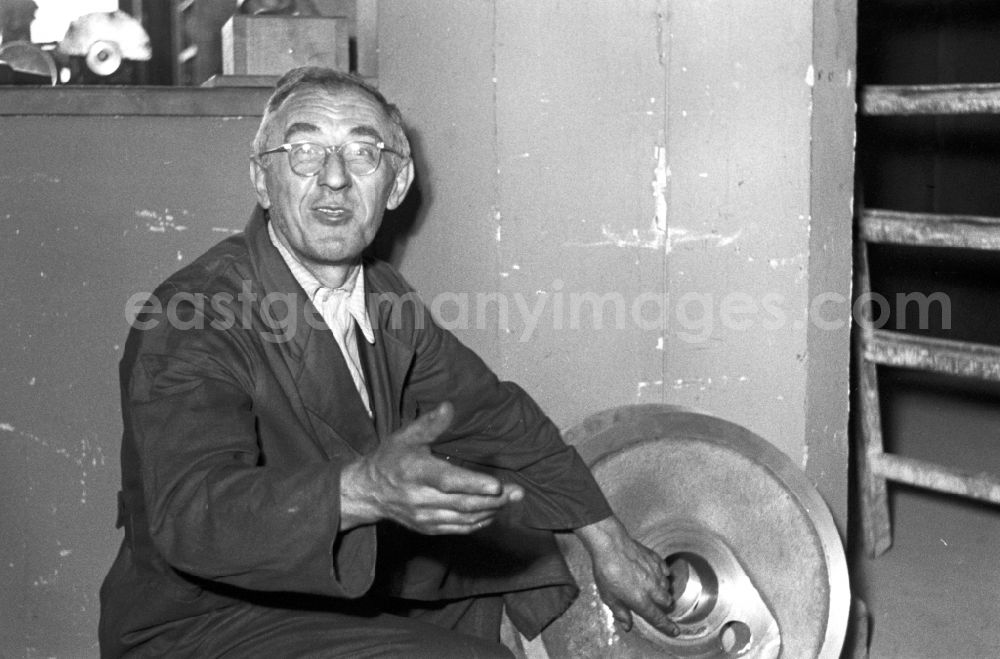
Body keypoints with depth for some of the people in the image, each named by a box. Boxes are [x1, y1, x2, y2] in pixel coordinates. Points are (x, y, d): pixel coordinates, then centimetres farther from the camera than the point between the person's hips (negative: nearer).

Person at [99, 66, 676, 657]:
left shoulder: (387, 300, 1)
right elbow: (189, 514, -37)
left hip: (348, 597, 8)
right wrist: (361, 490, -53)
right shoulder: (189, 320, -22)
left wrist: (608, 541, 9)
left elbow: (495, 413, 12)